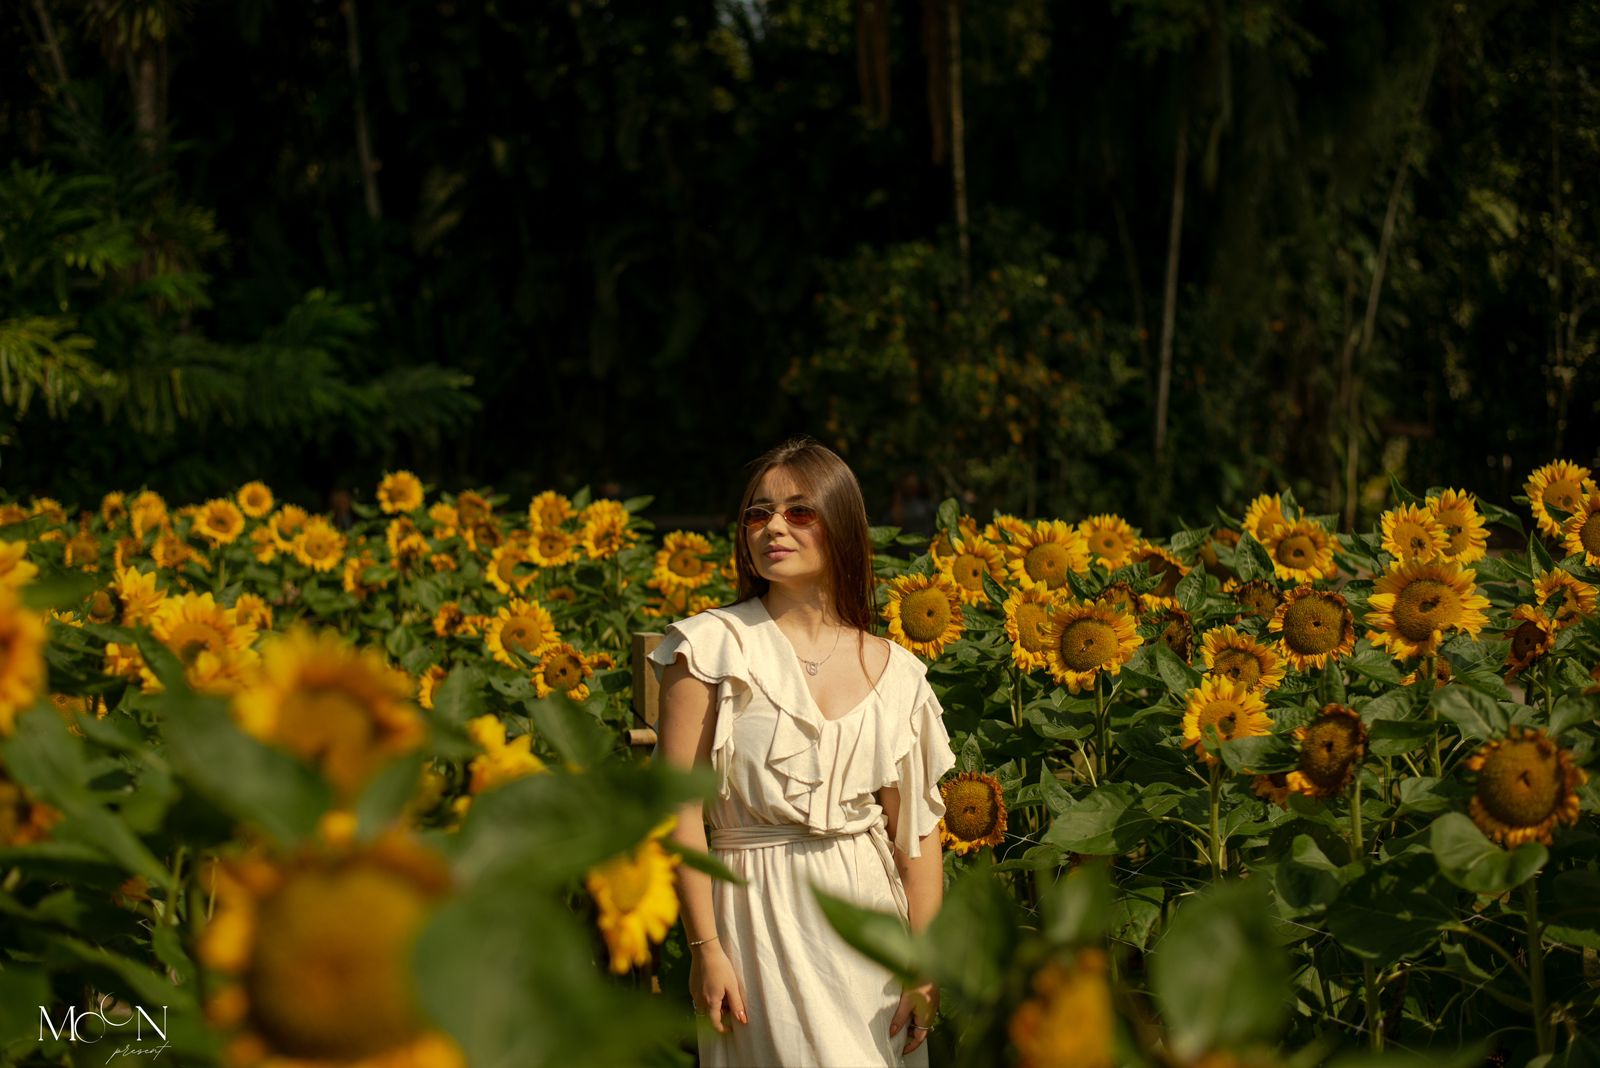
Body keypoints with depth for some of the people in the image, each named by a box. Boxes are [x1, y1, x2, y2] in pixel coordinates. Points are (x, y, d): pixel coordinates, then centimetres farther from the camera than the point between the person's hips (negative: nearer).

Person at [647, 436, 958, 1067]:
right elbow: (680, 808, -6)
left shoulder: (894, 672, 6)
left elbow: (917, 829, 6)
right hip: (762, 914, -3)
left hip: (870, 915, 4)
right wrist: (705, 949, -11)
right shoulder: (714, 645, -3)